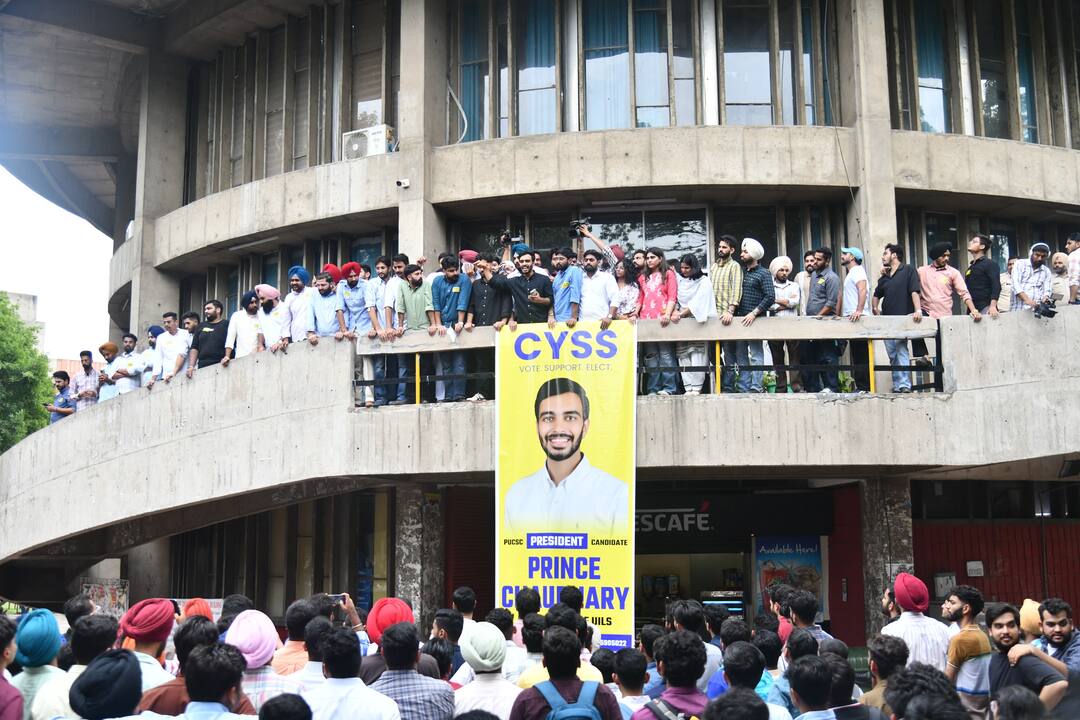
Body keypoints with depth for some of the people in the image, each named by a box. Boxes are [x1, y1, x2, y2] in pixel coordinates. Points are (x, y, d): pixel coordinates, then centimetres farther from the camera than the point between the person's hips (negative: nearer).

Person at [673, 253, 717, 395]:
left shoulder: (703, 282, 1)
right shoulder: (679, 281, 14)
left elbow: (697, 303, -9)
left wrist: (681, 314, -12)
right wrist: (674, 312, -10)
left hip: (698, 321, -4)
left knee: (697, 353, -11)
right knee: (683, 354, -5)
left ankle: (697, 387, -12)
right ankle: (688, 387, -6)